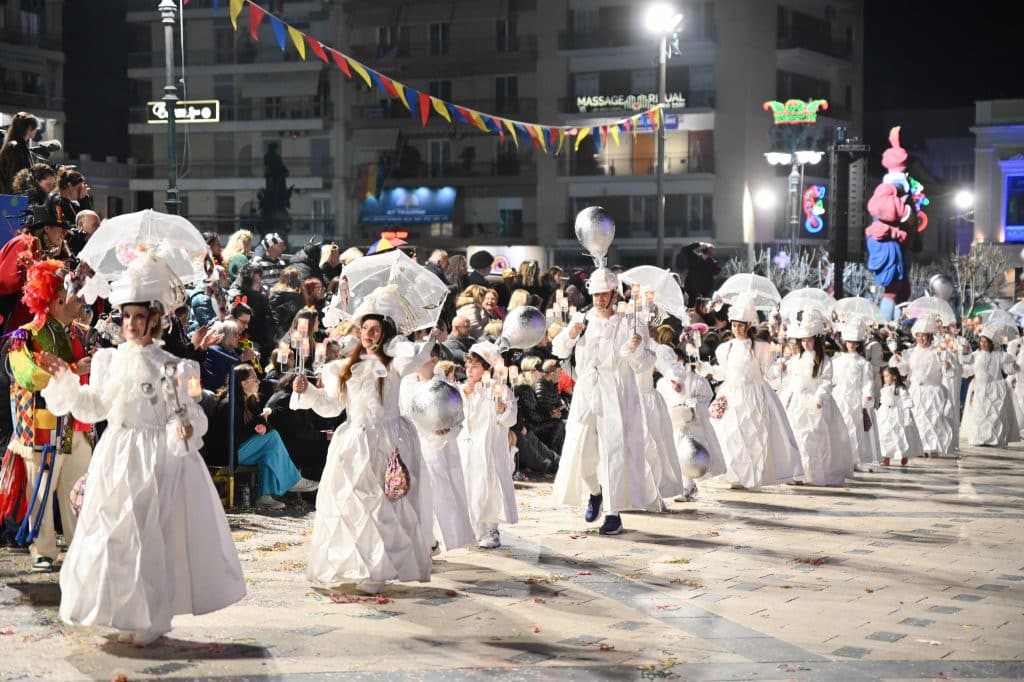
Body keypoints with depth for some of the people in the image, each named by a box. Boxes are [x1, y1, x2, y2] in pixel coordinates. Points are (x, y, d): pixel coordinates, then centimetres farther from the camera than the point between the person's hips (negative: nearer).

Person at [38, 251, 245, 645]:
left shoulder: (168, 366, -4)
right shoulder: (109, 360, 8)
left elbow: (182, 412, -4)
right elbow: (92, 409, 13)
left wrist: (185, 428, -24)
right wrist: (66, 381, 4)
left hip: (157, 457, -4)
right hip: (117, 455, 4)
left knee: (150, 534, -1)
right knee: (112, 532, 5)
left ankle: (148, 619, 9)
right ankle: (122, 611, 19)